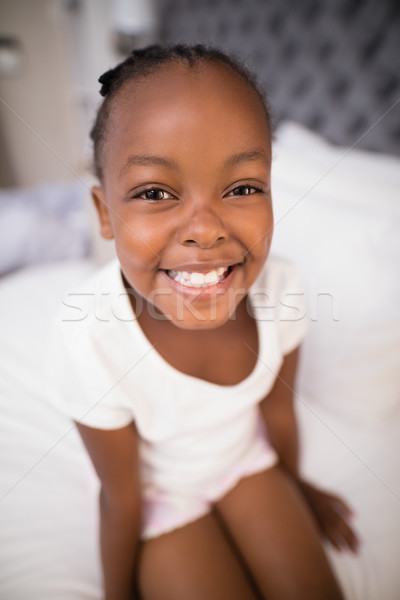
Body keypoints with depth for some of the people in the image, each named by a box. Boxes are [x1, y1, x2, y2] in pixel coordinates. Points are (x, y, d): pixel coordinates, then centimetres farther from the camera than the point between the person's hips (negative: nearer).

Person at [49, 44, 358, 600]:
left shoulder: (279, 286, -26)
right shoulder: (92, 347, -36)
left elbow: (278, 405, -6)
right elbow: (121, 497, -18)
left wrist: (295, 482, 12)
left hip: (248, 456, 3)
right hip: (162, 492, -2)